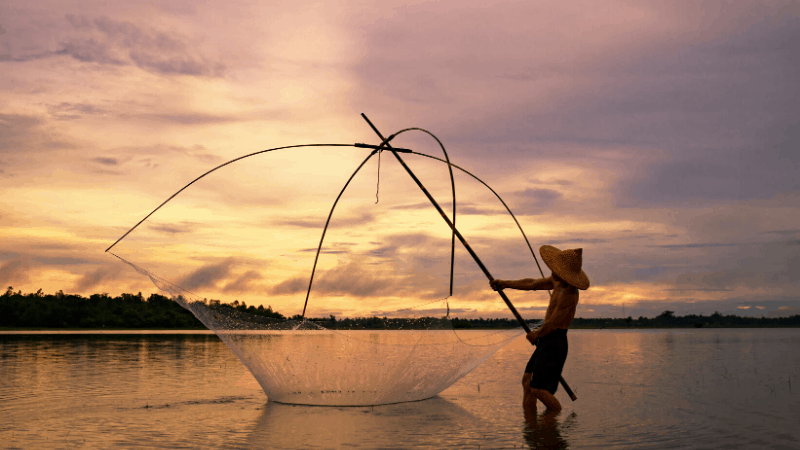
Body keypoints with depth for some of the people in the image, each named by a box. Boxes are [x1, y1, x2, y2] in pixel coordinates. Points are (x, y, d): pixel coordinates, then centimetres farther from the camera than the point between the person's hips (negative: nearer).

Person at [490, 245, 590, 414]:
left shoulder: (568, 293, -23)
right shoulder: (558, 281, 7)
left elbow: (552, 324, -18)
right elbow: (532, 284, 20)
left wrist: (536, 335, 0)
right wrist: (505, 284, 27)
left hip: (554, 343, -10)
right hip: (545, 343, 10)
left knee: (539, 390, -11)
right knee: (527, 381, 11)